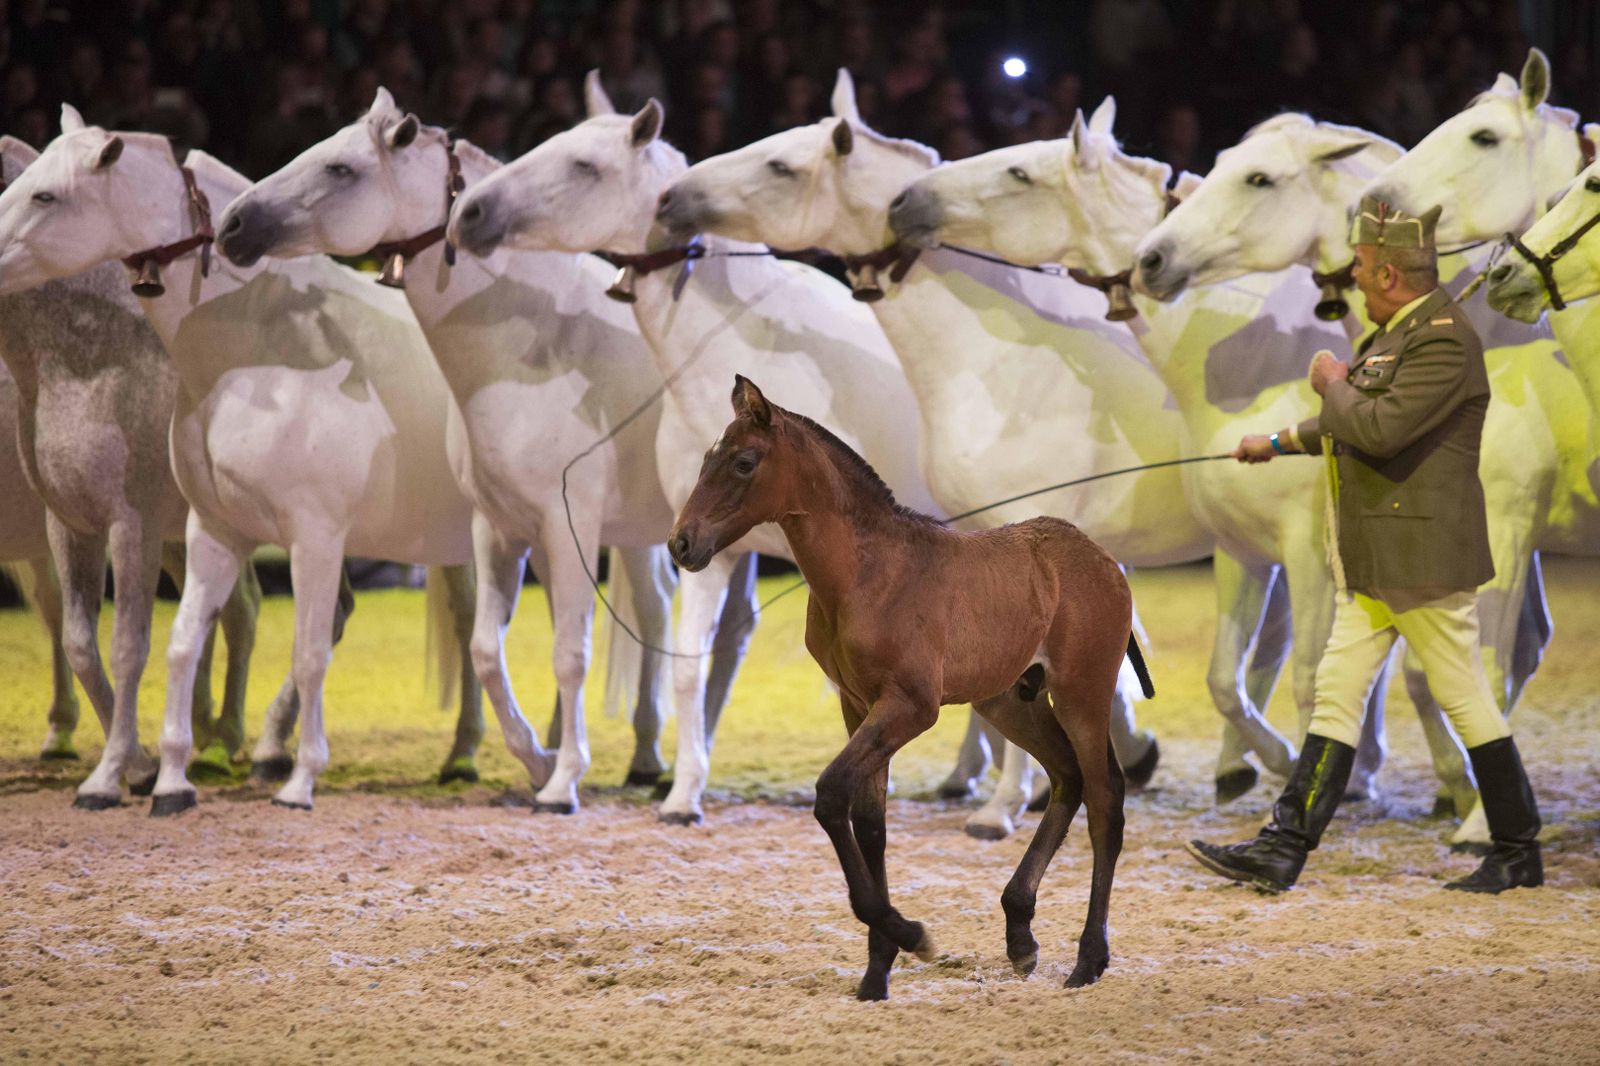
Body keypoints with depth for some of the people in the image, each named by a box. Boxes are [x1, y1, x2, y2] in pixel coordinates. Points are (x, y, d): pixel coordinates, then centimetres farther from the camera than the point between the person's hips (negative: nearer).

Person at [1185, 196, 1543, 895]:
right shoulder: (1397, 332, 14)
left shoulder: (1444, 339, -18)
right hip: (1374, 561, 10)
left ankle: (1519, 854, 11)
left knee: (1465, 698, -1)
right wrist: (1278, 443, 40)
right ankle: (1283, 850, 4)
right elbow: (1354, 424, 30)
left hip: (1424, 556, -10)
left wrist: (1334, 384, -10)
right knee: (1337, 689, 5)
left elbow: (1381, 430, -28)